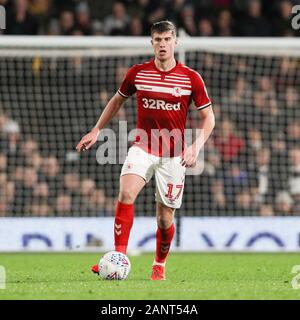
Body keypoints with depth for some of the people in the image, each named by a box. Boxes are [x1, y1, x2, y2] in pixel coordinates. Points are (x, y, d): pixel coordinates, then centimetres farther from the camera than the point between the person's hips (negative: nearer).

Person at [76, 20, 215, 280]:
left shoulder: (191, 78, -4)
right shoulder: (137, 73, 1)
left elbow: (208, 116, 2)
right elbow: (118, 100, 18)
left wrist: (196, 147, -13)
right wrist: (96, 131, 14)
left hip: (173, 155, -1)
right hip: (142, 148, 1)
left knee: (165, 217, 4)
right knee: (126, 193, -25)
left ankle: (159, 266, 29)